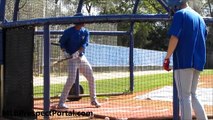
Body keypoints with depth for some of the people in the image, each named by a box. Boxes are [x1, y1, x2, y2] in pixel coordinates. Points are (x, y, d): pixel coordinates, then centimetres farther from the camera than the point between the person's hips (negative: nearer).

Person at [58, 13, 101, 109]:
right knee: (71, 80, -17)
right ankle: (61, 103, -12)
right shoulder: (69, 32, -10)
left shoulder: (85, 32, 1)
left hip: (81, 57, 6)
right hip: (72, 58, -5)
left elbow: (84, 44, -10)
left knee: (91, 78, 9)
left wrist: (77, 52, -26)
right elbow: (62, 42, 0)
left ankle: (93, 100, 27)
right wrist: (64, 52, -17)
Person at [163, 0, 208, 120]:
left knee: (184, 96, -5)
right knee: (192, 95, 17)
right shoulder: (199, 17, 17)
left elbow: (174, 38, -14)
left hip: (184, 61, -8)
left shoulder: (180, 14, -6)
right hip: (198, 62, 8)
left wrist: (167, 58, -11)